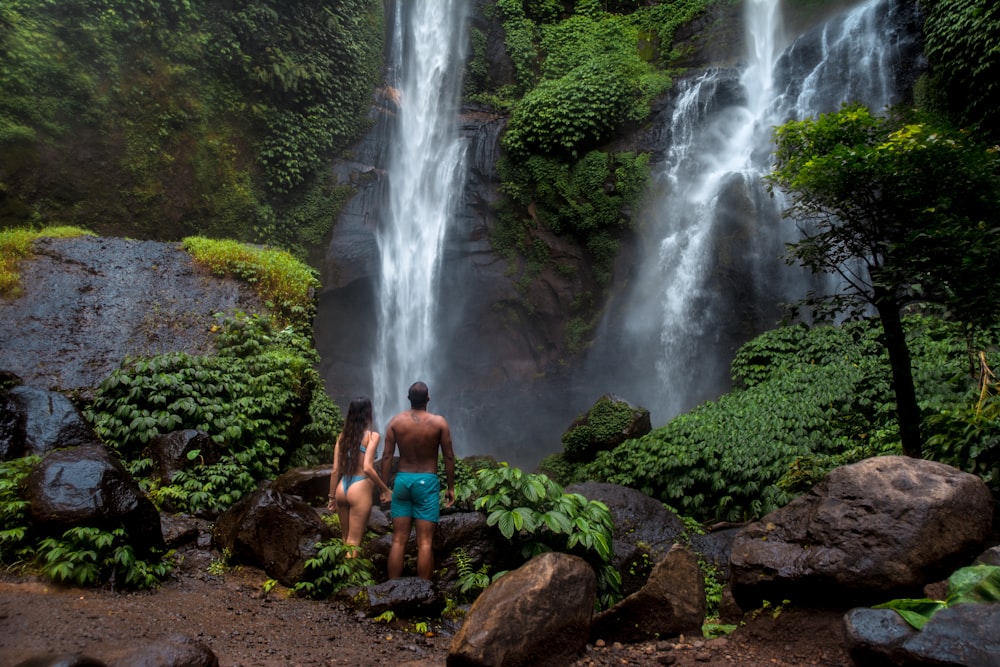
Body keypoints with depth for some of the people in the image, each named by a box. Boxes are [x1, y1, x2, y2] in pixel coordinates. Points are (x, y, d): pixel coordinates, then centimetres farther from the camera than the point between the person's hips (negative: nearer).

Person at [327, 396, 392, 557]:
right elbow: (367, 468, -19)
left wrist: (332, 497, 13)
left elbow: (335, 470, 6)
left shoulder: (342, 436, 7)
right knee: (353, 542, 0)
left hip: (342, 488, 6)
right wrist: (386, 490, -10)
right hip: (360, 489, -6)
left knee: (346, 539, 20)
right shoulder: (372, 435, -9)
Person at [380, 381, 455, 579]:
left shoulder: (395, 421, -1)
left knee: (398, 540, 9)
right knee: (425, 543, 0)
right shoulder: (439, 422, -6)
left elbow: (387, 456, -1)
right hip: (427, 481, -2)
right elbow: (449, 457, -4)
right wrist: (451, 487, 5)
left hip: (402, 480, 3)